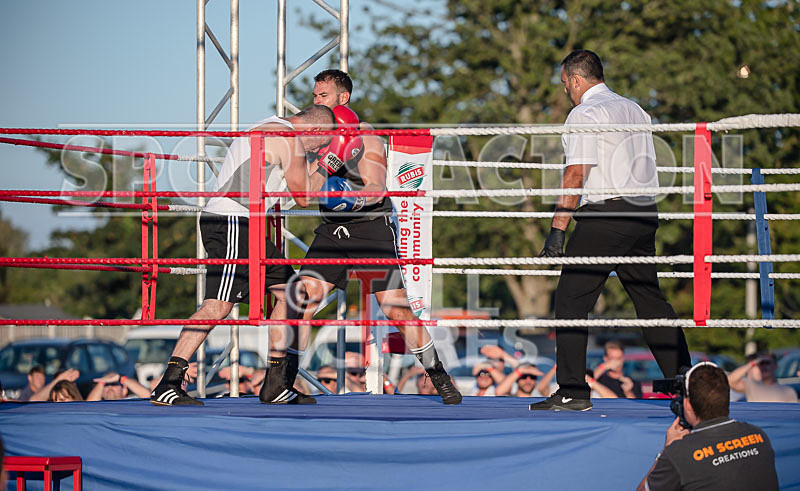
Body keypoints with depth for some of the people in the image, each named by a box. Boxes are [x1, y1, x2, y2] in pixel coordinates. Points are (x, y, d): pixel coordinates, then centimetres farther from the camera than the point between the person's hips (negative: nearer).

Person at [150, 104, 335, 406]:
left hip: (243, 229, 11)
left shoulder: (265, 129, 24)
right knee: (219, 305, -18)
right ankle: (167, 386, -24)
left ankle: (276, 385, 11)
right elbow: (303, 197, -2)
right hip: (232, 223, -11)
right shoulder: (289, 138, -7)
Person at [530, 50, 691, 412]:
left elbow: (576, 174, -16)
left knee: (571, 299, -4)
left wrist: (557, 228, -17)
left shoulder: (585, 113, -7)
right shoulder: (635, 110, 18)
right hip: (645, 213, 8)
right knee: (651, 300, 14)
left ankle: (572, 392, -8)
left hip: (605, 216, -8)